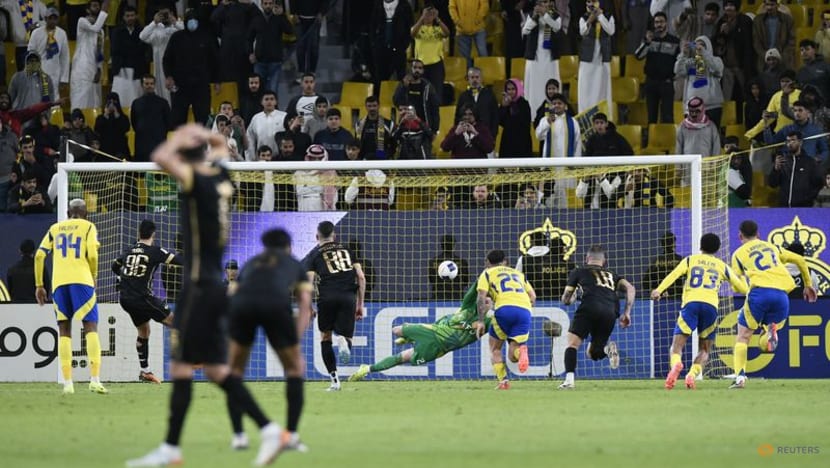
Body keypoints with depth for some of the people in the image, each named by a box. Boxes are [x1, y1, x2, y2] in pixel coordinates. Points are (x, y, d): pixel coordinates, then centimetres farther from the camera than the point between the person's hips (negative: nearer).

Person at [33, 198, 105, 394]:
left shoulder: (55, 228, 19)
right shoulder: (88, 227, 10)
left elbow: (39, 255, 11)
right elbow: (92, 255, -4)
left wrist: (39, 285, 15)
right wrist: (94, 278, 10)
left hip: (58, 283, 3)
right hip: (81, 280, -3)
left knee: (64, 331, 7)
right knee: (91, 328, -3)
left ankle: (67, 383, 0)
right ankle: (95, 380, -16)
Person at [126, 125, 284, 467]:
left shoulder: (197, 180, -13)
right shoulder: (222, 177, 11)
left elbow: (161, 157, -27)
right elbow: (221, 148, 33)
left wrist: (179, 138, -10)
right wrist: (204, 137, 15)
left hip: (199, 286, -9)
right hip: (216, 285, 9)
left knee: (180, 366, -4)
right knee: (216, 369, 11)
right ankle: (268, 429, 5)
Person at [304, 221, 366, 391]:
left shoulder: (314, 254, 15)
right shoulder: (347, 249, 22)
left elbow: (309, 283, 2)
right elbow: (361, 277, 14)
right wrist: (360, 304, 19)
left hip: (327, 297, -1)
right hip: (348, 296, 1)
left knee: (325, 337, 15)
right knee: (346, 336, 10)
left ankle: (334, 380, 6)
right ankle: (344, 342, -30)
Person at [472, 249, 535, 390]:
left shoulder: (487, 273, 21)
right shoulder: (518, 273, 33)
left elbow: (481, 297, 6)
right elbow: (532, 296, 23)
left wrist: (481, 321, 5)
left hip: (505, 308, -3)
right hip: (525, 310, 3)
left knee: (495, 348, 17)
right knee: (513, 357, 4)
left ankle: (503, 380, -2)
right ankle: (521, 350, -31)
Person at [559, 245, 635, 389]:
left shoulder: (578, 272, 23)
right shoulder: (611, 275, 31)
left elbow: (566, 300, 25)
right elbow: (630, 288, 15)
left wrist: (571, 299, 48)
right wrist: (627, 313, 14)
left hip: (590, 308, -4)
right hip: (610, 313, 4)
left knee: (572, 343, 2)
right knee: (593, 353, 17)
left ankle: (569, 379, -18)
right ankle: (607, 348, -17)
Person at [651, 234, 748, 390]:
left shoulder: (690, 260, 20)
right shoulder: (722, 266, 24)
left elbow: (674, 274, 1)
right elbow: (742, 288, 25)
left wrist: (659, 290, -12)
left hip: (690, 303, -1)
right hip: (711, 306, 1)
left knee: (676, 346, -2)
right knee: (704, 350, 14)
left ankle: (675, 365, -38)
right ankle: (692, 374, -16)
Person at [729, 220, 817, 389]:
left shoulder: (739, 253, 17)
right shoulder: (772, 247, 28)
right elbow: (799, 260, 29)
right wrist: (808, 285, 35)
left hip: (760, 291, -3)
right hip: (782, 294, 3)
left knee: (742, 336, 7)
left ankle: (740, 376, -10)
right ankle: (772, 331, -19)